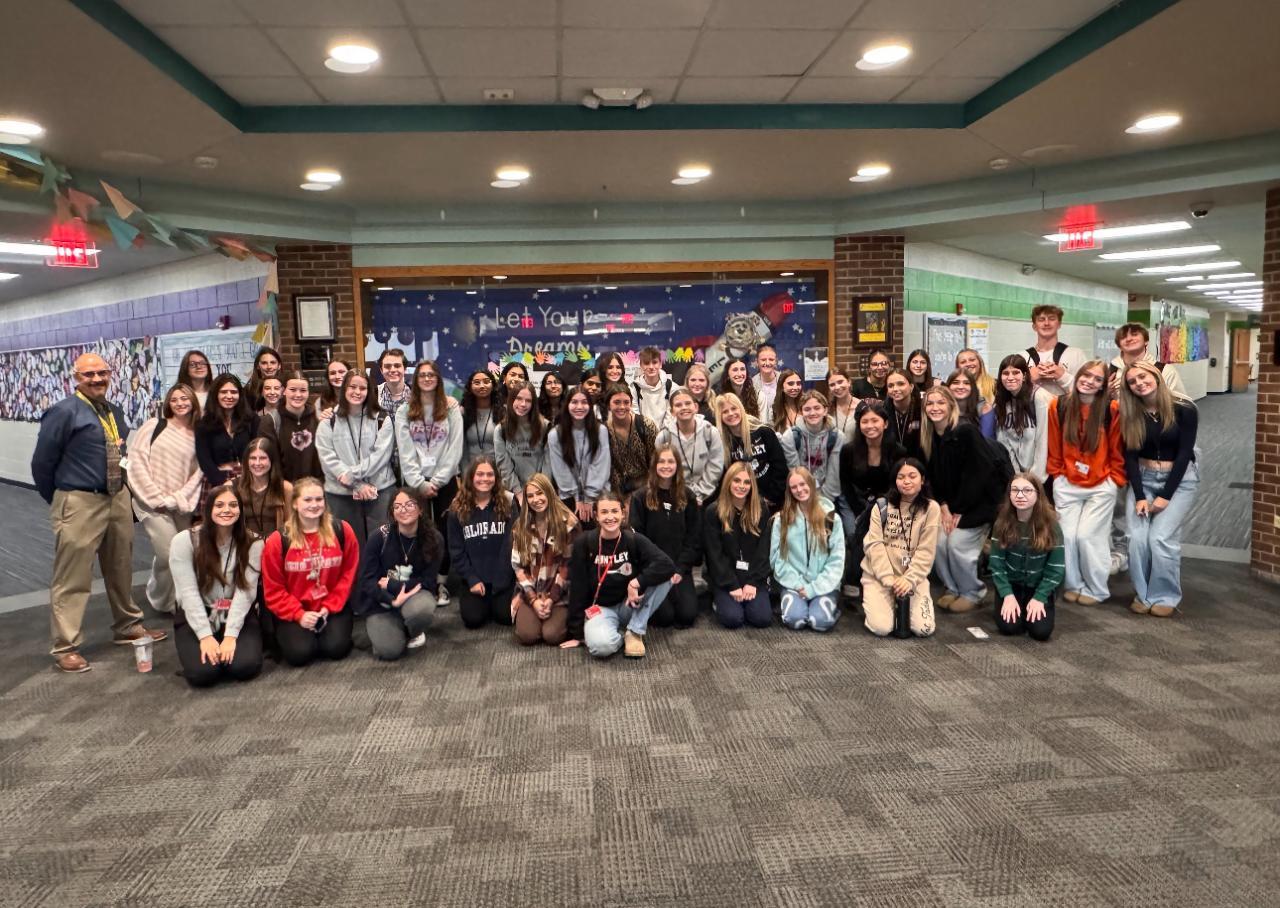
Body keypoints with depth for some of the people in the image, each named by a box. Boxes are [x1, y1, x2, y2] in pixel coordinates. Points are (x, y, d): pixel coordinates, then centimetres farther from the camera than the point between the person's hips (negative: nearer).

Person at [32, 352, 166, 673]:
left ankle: (127, 627, 35)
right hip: (79, 504, -7)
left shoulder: (115, 413, 10)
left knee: (121, 570, 19)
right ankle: (65, 647, 7)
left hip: (119, 499, 7)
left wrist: (120, 489, 13)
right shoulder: (64, 412, -11)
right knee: (72, 578, -1)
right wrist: (61, 501, 2)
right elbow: (42, 463, -7)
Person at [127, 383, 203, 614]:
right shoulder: (155, 425, 2)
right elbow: (137, 460, -4)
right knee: (170, 555, -13)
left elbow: (197, 474, 5)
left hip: (180, 506, 4)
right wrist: (157, 498, -9)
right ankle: (163, 603, 11)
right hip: (151, 502, -3)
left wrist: (178, 499, -9)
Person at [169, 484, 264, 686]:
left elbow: (245, 591, -12)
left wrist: (231, 635, -22)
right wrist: (205, 636, -20)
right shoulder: (184, 541, -9)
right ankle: (207, 645, 12)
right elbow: (188, 593, -13)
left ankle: (230, 644, 12)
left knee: (245, 666, -23)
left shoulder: (252, 543, -6)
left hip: (238, 617, 1)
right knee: (203, 672, -24)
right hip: (196, 618, -1)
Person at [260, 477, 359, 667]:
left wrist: (330, 607, -9)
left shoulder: (342, 531, -7)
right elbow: (273, 589, -5)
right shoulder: (278, 541, -10)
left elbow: (348, 574, 0)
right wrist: (299, 615, -15)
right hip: (292, 612, -1)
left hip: (332, 606, 1)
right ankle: (285, 634, 15)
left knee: (337, 648, -20)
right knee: (300, 653, -20)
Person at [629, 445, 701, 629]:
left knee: (688, 615, -13)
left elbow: (694, 538, 3)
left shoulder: (687, 497, 6)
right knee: (665, 617, -17)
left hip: (680, 568, 2)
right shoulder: (641, 497, -2)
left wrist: (680, 569, -9)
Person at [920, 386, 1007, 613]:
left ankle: (973, 593, 10)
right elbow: (933, 476, 4)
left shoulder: (966, 432, -20)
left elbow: (978, 474, -19)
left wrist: (958, 510, -15)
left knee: (958, 544, -14)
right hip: (950, 501, 6)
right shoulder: (927, 437, 0)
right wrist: (943, 507, -8)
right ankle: (951, 588, 14)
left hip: (980, 499, -6)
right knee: (938, 541, -8)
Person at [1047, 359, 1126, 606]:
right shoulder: (1059, 407, -1)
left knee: (1088, 535, -5)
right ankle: (1073, 585, 19)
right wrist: (1058, 475, 6)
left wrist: (1115, 480, 0)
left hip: (1101, 486, -2)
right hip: (1067, 485, 2)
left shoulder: (1112, 410, -6)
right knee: (1067, 536, -1)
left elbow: (1117, 451, 1)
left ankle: (1096, 589, 13)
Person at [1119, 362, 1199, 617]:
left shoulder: (1184, 409, -12)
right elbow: (1130, 456, -3)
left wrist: (1165, 496, -14)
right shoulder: (1130, 414, -2)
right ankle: (1142, 594, 6)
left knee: (1161, 537, -15)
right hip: (1143, 479, 3)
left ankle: (1166, 597, 1)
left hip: (1179, 479, -3)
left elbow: (1184, 454, -12)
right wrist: (1139, 496, -12)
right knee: (1137, 537, -11)